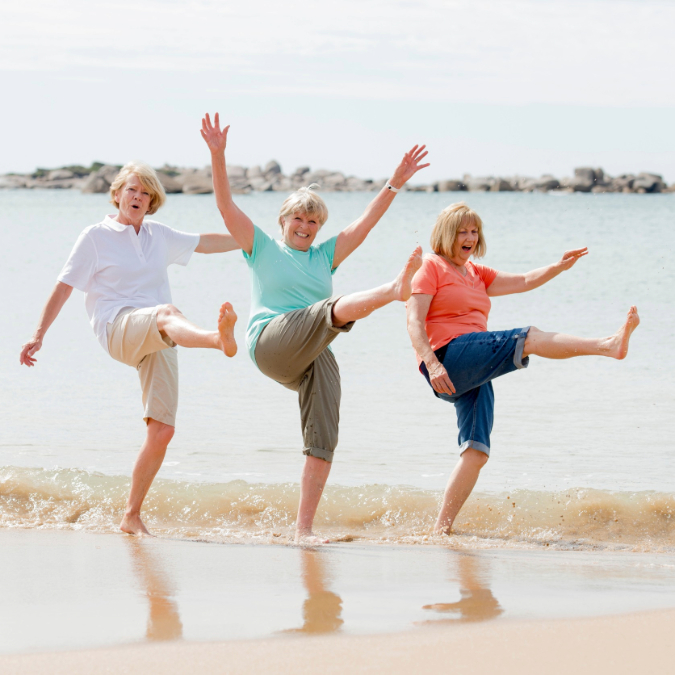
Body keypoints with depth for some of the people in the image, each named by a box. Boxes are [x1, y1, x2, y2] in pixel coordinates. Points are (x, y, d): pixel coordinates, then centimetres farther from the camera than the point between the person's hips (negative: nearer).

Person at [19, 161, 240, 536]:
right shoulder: (96, 236, 6)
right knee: (167, 312, -40)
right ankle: (220, 339, -77)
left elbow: (205, 242, 31)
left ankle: (132, 516, 5)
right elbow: (64, 287, 6)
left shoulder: (158, 236, 20)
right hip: (118, 328, -6)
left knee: (162, 429, -6)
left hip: (158, 340, 6)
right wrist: (39, 334, 0)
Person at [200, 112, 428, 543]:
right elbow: (226, 205, 6)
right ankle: (396, 289, -60)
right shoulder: (262, 248, 16)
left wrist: (396, 183, 12)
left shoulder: (325, 256, 25)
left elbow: (367, 222, 21)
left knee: (323, 443, -9)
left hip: (315, 358, 5)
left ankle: (304, 528, -8)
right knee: (333, 309, -32)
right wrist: (218, 155, -5)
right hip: (272, 342, -5)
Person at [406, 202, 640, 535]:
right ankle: (608, 345, -27)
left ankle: (442, 529, -3)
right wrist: (431, 363, -20)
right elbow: (414, 321, -7)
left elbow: (523, 282, 20)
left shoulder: (477, 274, 27)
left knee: (476, 451, -1)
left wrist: (560, 267, 3)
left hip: (474, 376, 8)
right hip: (449, 356, -8)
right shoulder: (431, 267, 3)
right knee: (527, 338, -21)